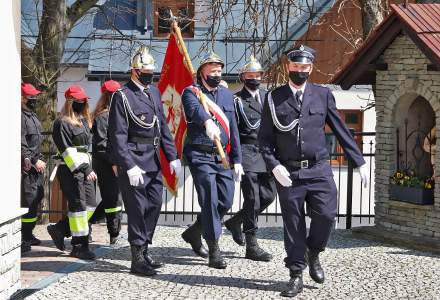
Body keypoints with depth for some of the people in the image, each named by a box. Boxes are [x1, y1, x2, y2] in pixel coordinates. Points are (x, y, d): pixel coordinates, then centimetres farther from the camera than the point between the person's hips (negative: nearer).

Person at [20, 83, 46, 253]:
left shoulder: (32, 115, 18)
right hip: (26, 165, -10)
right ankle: (24, 238, -9)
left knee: (37, 196, 13)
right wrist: (34, 160, -18)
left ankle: (28, 234, 22)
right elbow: (21, 144, -20)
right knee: (29, 199, -12)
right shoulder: (20, 116, -14)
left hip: (36, 165, 10)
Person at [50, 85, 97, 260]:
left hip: (84, 169, 8)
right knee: (78, 206, -7)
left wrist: (89, 168, 16)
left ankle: (60, 229, 20)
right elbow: (67, 151, -15)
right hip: (70, 170, -8)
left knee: (90, 206, 5)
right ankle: (79, 246, 0)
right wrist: (84, 169, -19)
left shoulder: (84, 121, 18)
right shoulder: (62, 123, -8)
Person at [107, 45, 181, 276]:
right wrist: (129, 166, -21)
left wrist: (172, 156, 10)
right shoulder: (122, 96, -9)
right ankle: (138, 259, 2)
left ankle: (144, 251, 22)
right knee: (138, 209, -4)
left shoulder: (154, 93, 14)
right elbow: (118, 136, -14)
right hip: (133, 160, -7)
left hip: (153, 161, 8)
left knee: (155, 204, 10)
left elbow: (163, 127, 17)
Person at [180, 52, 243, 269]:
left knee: (225, 202, 6)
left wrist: (237, 160, 11)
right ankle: (214, 252, -4)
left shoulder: (227, 94, 15)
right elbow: (195, 109, -28)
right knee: (210, 201, -10)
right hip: (200, 155, -6)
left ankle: (193, 233, 29)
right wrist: (207, 122, -51)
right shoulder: (191, 92, -3)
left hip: (223, 156, 6)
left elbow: (233, 128, 16)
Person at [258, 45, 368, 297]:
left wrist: (360, 162, 6)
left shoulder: (323, 95, 7)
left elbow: (341, 131, 9)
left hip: (319, 169, 1)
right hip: (288, 172, 0)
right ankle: (296, 275, 14)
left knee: (326, 215, -12)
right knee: (293, 224, 3)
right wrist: (274, 165, -10)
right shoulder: (274, 98, 5)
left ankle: (313, 253, 17)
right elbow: (265, 138, 5)